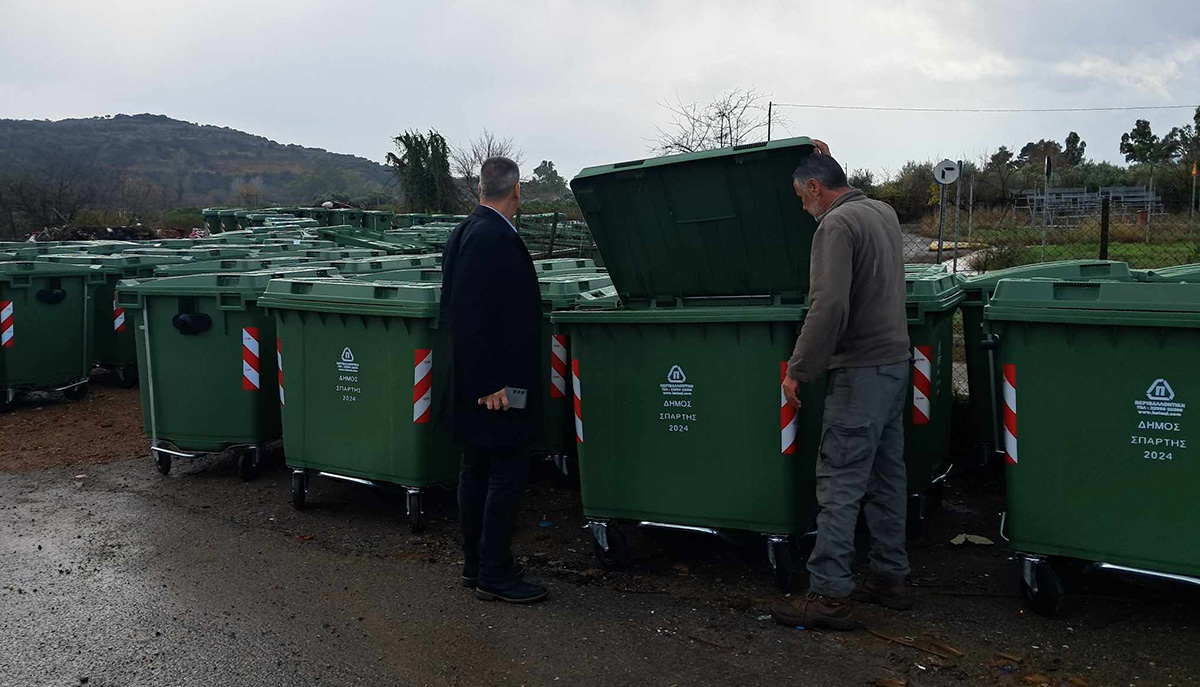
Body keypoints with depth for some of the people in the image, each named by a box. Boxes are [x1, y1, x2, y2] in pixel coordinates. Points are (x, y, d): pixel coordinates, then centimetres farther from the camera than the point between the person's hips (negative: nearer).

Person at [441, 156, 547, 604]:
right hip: (495, 383, -11)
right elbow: (470, 317, -26)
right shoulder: (491, 237, -19)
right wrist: (490, 384, -23)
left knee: (477, 471, 16)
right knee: (508, 471, -3)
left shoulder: (468, 232, 12)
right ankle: (495, 575, 6)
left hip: (482, 382, 11)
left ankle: (475, 565, 27)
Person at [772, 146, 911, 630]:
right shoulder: (883, 211, 13)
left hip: (860, 371, -10)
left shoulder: (835, 226, -14)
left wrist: (798, 370, -18)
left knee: (839, 484, -7)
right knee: (888, 478, 14)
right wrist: (826, 162, 35)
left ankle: (830, 594, -4)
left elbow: (828, 307, -24)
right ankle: (889, 578, 23)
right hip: (896, 360, 10)